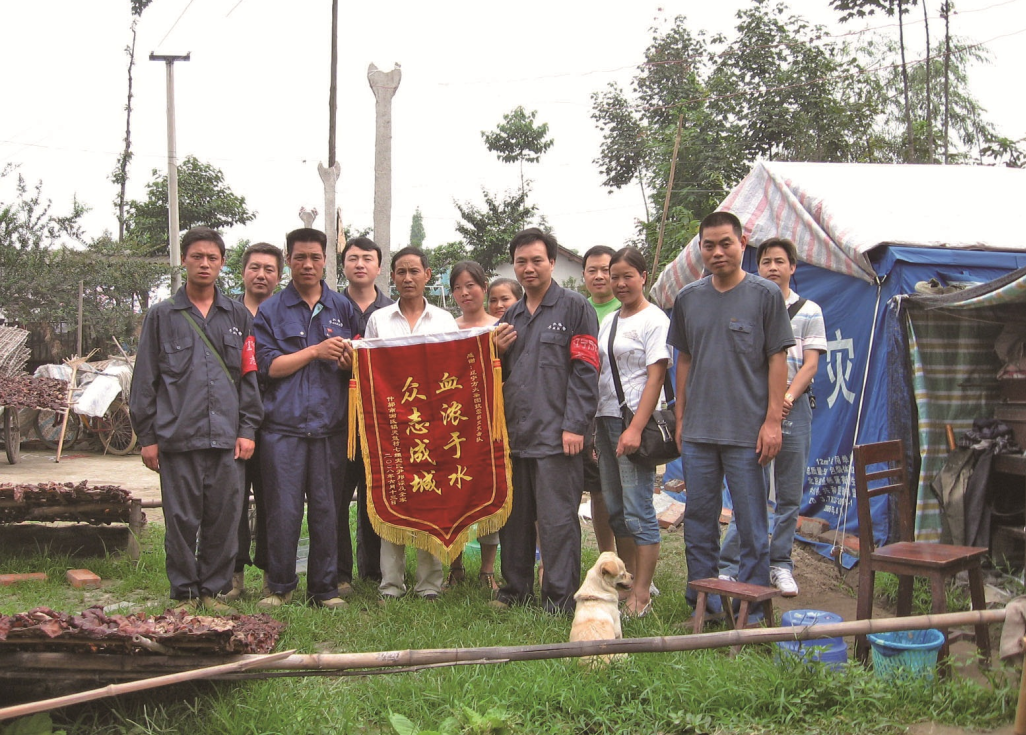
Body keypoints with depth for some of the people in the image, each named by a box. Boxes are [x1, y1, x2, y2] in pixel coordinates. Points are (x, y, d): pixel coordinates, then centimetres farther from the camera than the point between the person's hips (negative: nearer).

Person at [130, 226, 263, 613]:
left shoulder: (238, 316, 13)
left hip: (227, 437, 1)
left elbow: (249, 376, 11)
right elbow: (144, 379, 7)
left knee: (224, 518, 3)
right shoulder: (162, 316, 9)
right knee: (181, 519, 2)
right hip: (177, 436, -1)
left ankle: (213, 590, 15)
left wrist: (247, 429, 3)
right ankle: (184, 593, 13)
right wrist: (146, 435, 2)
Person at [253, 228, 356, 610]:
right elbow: (267, 365, -2)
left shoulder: (343, 308, 14)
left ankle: (324, 589, 13)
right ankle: (279, 587, 9)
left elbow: (358, 362, 16)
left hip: (329, 424, 2)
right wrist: (315, 351, -9)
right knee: (283, 510, -3)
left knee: (327, 509, 4)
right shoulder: (270, 310, 8)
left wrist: (349, 359, -7)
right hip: (283, 424, -2)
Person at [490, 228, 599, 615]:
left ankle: (560, 598, 3)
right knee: (513, 515, 12)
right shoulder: (510, 316, 20)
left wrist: (574, 425, -15)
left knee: (557, 519, -5)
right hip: (513, 433, 7)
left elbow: (585, 370, -8)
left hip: (555, 434, -7)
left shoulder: (574, 307, -1)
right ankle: (516, 587, 24)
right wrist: (496, 353, 5)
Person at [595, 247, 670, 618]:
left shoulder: (654, 319, -5)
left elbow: (655, 378, -12)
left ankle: (642, 594, 0)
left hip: (635, 421, -8)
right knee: (615, 509, 11)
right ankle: (629, 581, 21)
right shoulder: (608, 321, 17)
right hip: (605, 420, 8)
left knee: (638, 511, -7)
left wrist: (636, 428, -19)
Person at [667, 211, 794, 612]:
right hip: (698, 431, 4)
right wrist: (681, 418, 12)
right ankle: (699, 602, 21)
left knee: (751, 522, 1)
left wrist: (773, 420, -8)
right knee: (698, 519, 10)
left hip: (747, 430, -4)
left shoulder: (765, 294, -2)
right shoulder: (688, 298, 9)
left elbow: (777, 359, -3)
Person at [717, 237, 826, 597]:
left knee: (790, 494, 6)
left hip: (794, 407, 1)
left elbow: (810, 364, 1)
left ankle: (780, 565, 17)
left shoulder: (809, 311, 9)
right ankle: (728, 567, -1)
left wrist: (788, 397, -16)